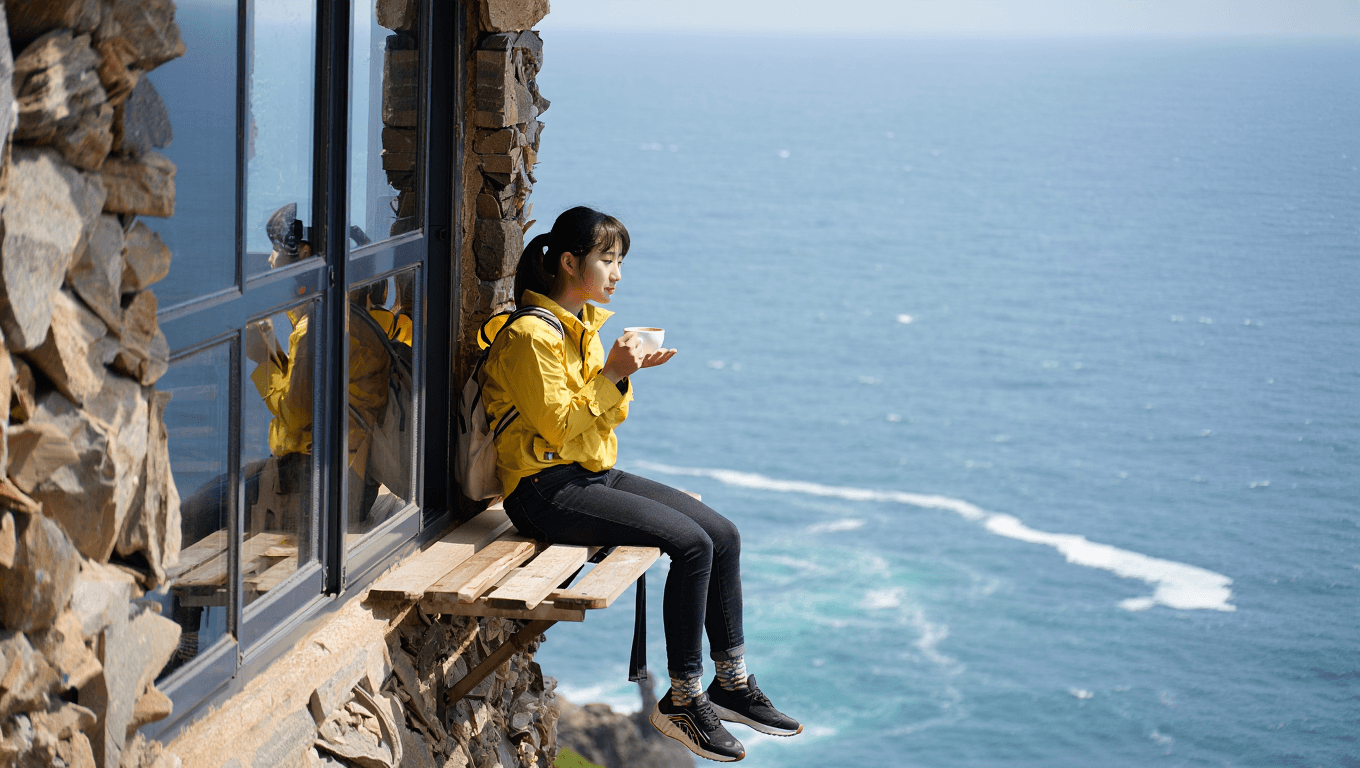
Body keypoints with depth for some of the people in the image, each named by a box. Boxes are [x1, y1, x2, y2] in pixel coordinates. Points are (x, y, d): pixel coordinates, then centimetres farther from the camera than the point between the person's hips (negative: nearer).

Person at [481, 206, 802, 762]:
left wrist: (624, 375, -1)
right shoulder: (531, 335, -15)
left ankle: (732, 685, 6)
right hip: (548, 491, -9)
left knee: (723, 533, -3)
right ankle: (682, 701, -11)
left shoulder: (584, 324, 14)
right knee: (691, 544, -22)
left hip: (595, 475, 9)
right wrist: (612, 373, -17)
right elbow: (560, 425, -17)